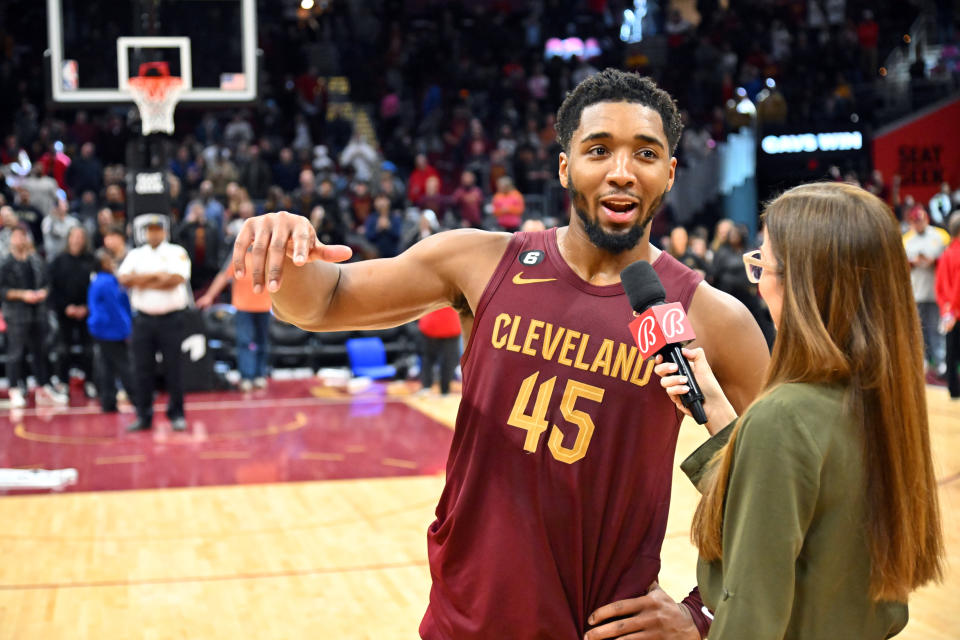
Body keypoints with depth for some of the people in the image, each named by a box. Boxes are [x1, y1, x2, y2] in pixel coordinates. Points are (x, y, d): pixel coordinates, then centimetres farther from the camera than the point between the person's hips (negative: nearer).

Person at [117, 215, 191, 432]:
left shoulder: (177, 252, 3)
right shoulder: (135, 255, 12)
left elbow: (177, 278, -14)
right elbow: (124, 278, -4)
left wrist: (143, 282, -8)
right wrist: (156, 276, -11)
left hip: (171, 318, -3)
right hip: (143, 319, 3)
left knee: (174, 368, 0)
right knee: (143, 369, 4)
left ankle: (177, 414, 10)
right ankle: (143, 416, 12)